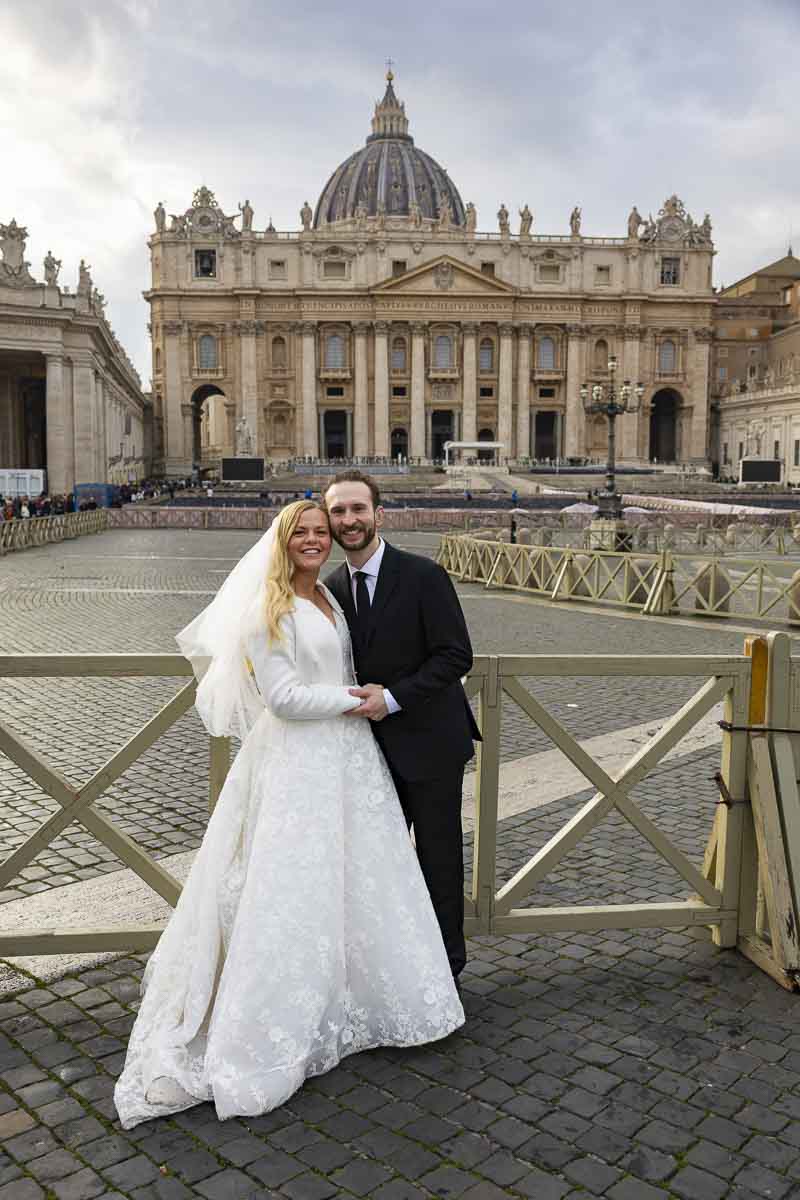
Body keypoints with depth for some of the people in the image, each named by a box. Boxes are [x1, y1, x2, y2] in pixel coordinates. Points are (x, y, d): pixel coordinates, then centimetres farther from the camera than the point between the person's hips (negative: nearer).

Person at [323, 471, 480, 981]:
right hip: (374, 744, 5)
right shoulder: (333, 586, 4)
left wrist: (393, 698, -22)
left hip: (429, 741, -5)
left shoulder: (423, 575, -14)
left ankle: (445, 965, 26)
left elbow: (456, 656, -16)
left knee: (438, 857, 8)